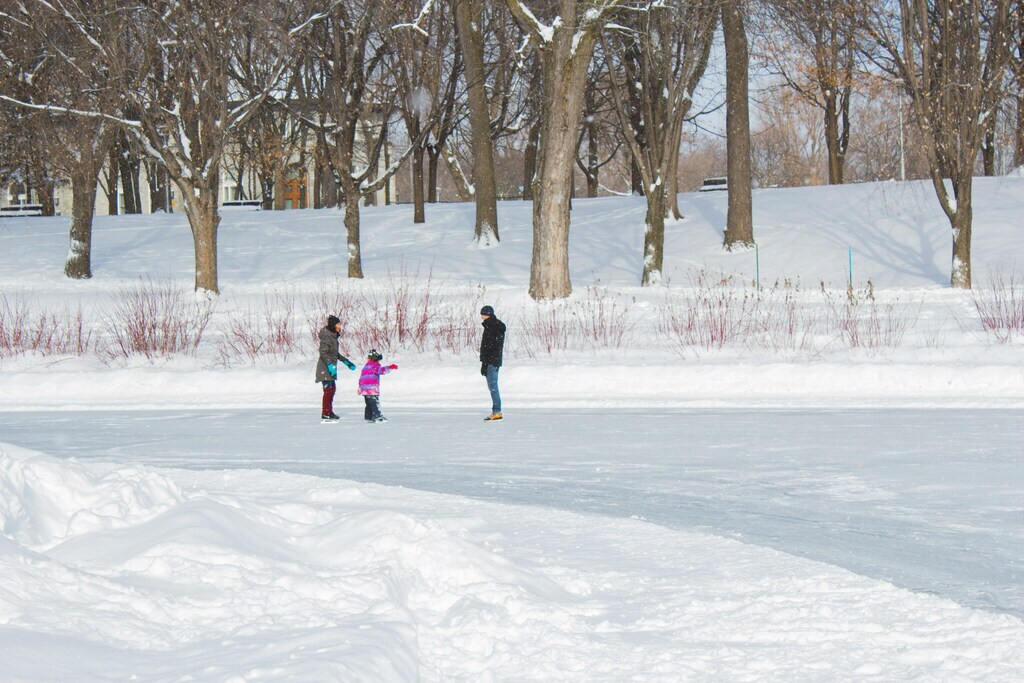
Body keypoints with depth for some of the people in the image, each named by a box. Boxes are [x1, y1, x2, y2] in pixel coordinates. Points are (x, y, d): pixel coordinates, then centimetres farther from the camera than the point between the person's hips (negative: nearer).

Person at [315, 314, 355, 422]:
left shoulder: (333, 336, 15)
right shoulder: (327, 336, -15)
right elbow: (324, 352, -22)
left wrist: (346, 361, 27)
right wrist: (330, 365, -30)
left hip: (330, 366, 10)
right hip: (325, 367, -10)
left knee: (332, 389, 15)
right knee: (328, 389, -9)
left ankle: (329, 412, 24)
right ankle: (325, 414, -8)